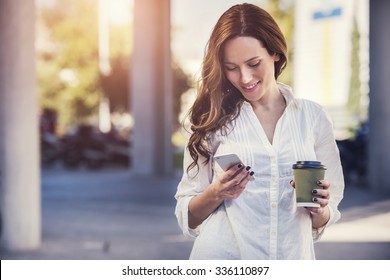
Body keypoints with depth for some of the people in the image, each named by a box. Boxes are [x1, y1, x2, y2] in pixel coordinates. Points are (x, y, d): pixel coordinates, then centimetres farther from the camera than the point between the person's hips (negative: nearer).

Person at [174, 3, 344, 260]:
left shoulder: (313, 117, 1)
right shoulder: (213, 117, -2)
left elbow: (323, 221, 6)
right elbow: (187, 216, 1)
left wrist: (318, 210, -14)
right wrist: (216, 193, -17)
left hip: (291, 257, 1)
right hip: (222, 257, -1)